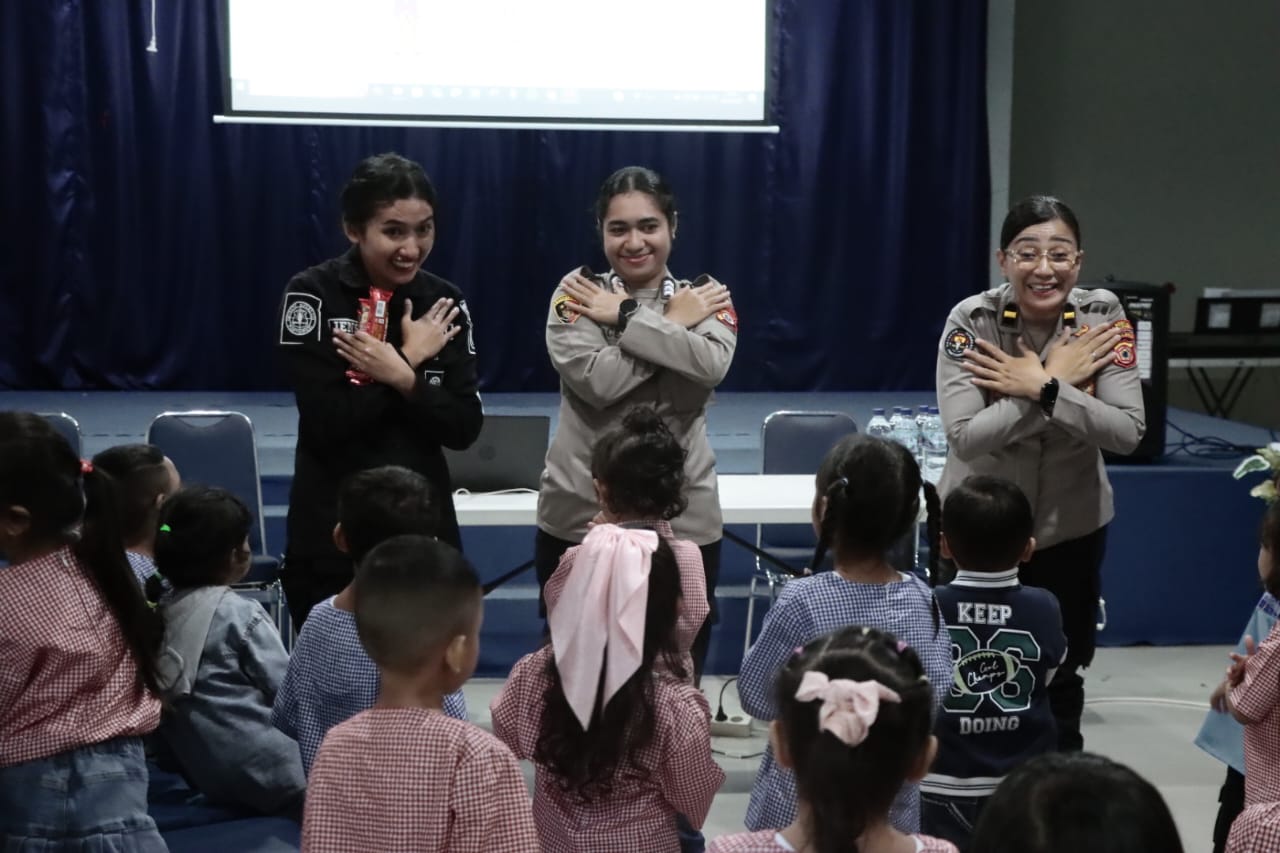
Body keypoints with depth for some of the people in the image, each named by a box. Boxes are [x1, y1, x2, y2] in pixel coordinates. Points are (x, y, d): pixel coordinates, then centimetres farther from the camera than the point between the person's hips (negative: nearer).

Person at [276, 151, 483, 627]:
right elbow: (326, 423, -16)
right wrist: (410, 359, -14)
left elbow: (465, 428, -4)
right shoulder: (312, 296, -8)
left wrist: (403, 377, -19)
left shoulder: (444, 303, 2)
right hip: (331, 536, -3)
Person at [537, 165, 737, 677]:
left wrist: (627, 317, -13)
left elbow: (710, 367, -17)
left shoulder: (706, 297, 5)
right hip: (578, 519, -1)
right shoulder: (576, 296, 0)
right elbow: (596, 379, -17)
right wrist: (672, 326, -10)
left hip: (683, 522, 1)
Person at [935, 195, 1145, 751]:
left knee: (1061, 680, 15)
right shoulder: (972, 322, -17)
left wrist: (1042, 389, -29)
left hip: (1070, 527, 2)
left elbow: (1128, 432, -20)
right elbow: (965, 437, -26)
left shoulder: (1102, 319, -12)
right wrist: (1056, 381, -26)